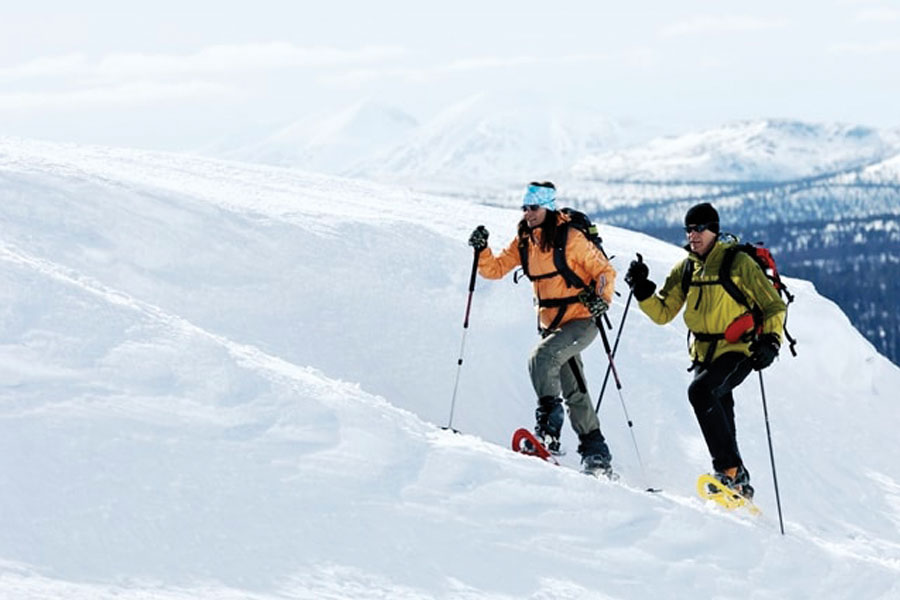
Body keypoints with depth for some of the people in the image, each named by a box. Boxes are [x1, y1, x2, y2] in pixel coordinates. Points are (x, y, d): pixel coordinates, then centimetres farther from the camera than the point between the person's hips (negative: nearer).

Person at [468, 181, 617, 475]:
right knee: (575, 393, 10)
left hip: (581, 321, -7)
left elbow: (605, 271, -8)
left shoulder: (570, 237, -12)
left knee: (541, 358, -29)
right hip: (551, 324, 7)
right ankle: (596, 456, 18)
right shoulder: (524, 242, 6)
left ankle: (549, 430, -26)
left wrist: (601, 298, -25)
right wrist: (481, 251, -11)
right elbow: (495, 269, 7)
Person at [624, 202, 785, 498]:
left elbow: (774, 305, -3)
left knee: (700, 390, -28)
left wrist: (770, 341, -18)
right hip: (704, 353, 7)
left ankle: (731, 469, -27)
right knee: (718, 411, 6)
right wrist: (642, 290, -6)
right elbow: (663, 313, 10)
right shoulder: (684, 270, 11)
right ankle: (738, 482, 21)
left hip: (737, 351, -7)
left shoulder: (738, 262, -6)